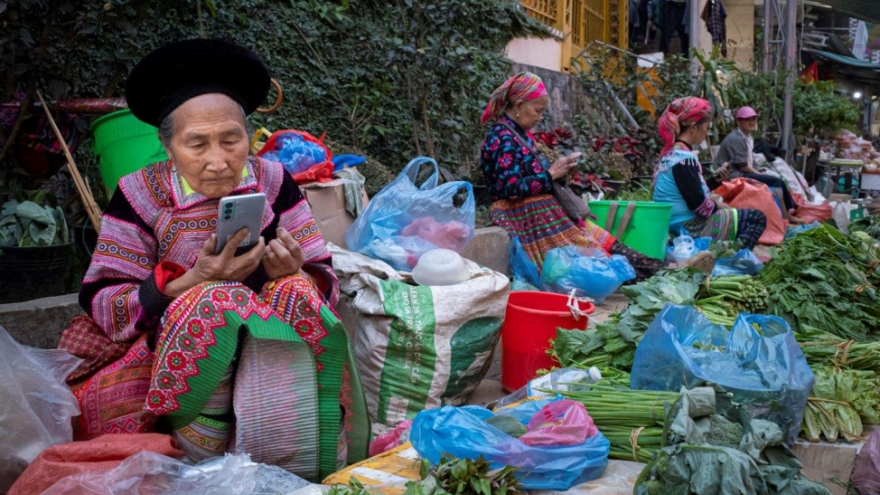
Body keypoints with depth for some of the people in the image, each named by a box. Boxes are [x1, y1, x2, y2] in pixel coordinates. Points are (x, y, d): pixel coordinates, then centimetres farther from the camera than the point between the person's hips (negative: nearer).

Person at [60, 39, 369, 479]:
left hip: (275, 353, 2)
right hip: (167, 359, -2)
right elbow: (102, 305, -10)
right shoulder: (141, 195, -5)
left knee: (297, 294, -26)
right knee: (213, 305, -31)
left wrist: (293, 274, -24)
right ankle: (200, 463, -16)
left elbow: (324, 281, 1)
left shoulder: (272, 182, 1)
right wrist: (191, 282, -25)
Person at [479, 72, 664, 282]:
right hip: (529, 218, -9)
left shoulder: (521, 134, 15)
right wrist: (551, 174, -14)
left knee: (601, 242, -1)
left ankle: (647, 270, -4)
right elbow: (512, 189, -22)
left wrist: (558, 170, 2)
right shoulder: (502, 138, -15)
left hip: (542, 212, 9)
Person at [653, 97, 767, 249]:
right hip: (689, 227, -10)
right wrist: (717, 206, -4)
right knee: (757, 218, -1)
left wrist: (715, 179, 9)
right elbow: (698, 203, -22)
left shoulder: (671, 152, 10)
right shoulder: (684, 158, -19)